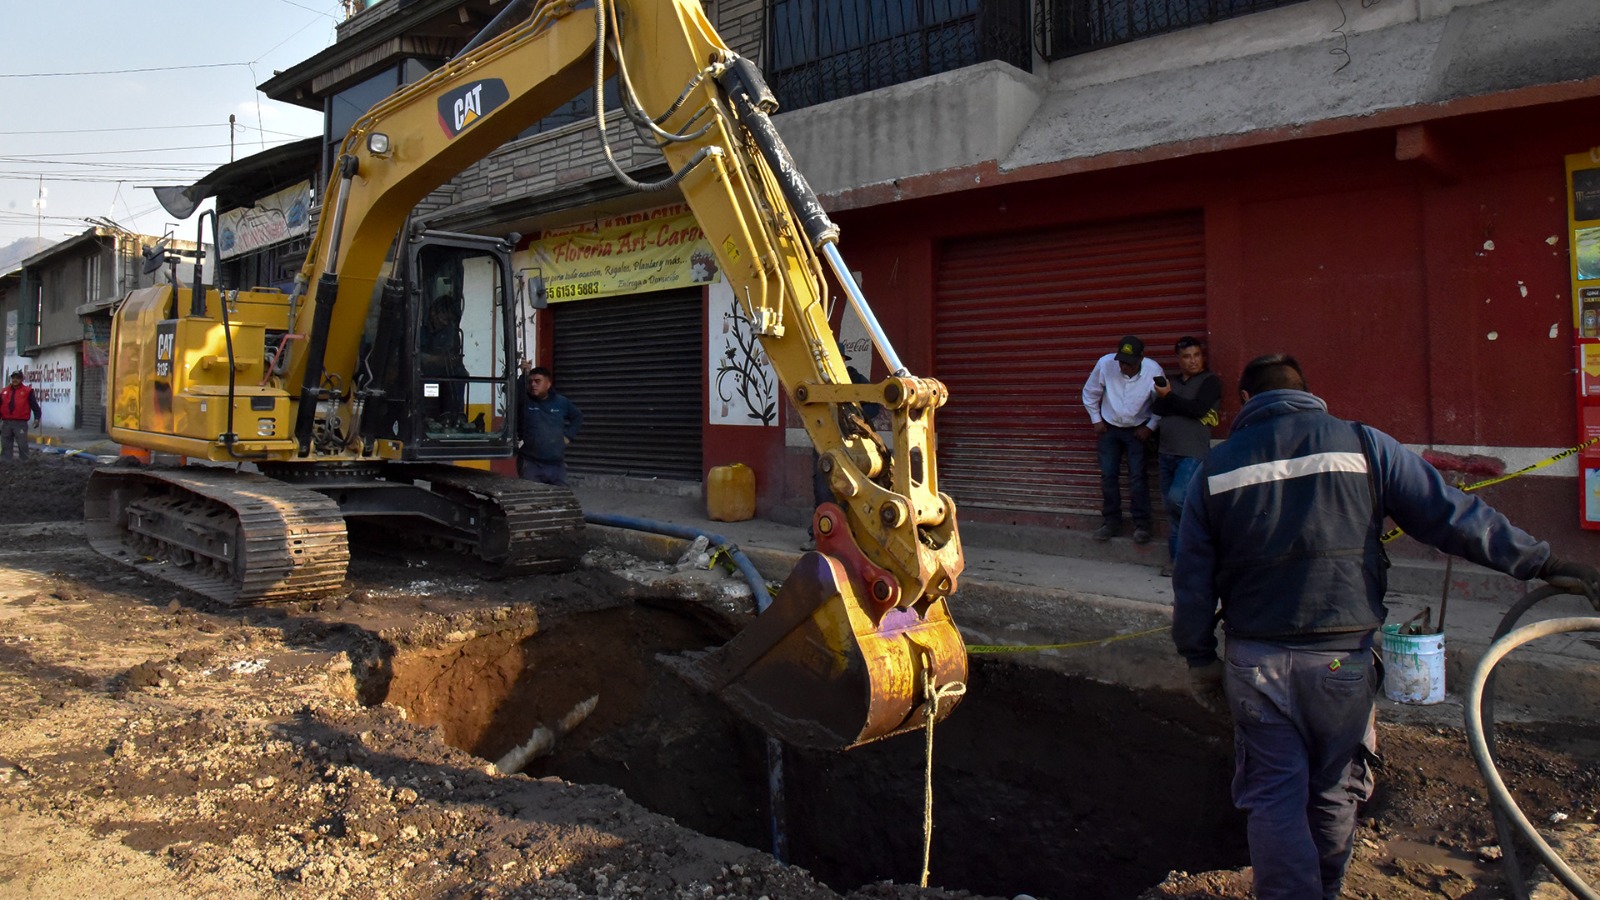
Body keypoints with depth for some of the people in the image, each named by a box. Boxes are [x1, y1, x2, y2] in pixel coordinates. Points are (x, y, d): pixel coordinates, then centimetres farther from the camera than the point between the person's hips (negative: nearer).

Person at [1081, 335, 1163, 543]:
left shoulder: (1153, 370, -22)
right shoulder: (1105, 364, -21)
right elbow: (1090, 393, -3)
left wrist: (1150, 427, -10)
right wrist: (1096, 420, -2)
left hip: (1137, 430, -2)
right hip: (1109, 428, 2)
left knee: (1137, 477, -6)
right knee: (1108, 476, 3)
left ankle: (1141, 524, 5)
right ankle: (1111, 522, 15)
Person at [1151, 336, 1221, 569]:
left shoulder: (1210, 380, 1)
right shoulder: (1170, 381, 18)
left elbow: (1198, 408, -14)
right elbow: (1156, 408, 5)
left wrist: (1169, 397, -7)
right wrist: (1184, 407, -7)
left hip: (1192, 453, -6)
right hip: (1166, 453, 6)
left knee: (1176, 498, -22)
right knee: (1170, 507, 6)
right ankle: (1177, 559, 14)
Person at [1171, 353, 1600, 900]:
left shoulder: (1216, 467, 2)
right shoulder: (1362, 444, -1)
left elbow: (1192, 578, 3)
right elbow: (1449, 513, -3)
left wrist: (1200, 658, 12)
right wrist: (1543, 563, 6)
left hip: (1254, 660, 0)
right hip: (1342, 657, 1)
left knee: (1273, 797, 9)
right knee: (1334, 790, 19)